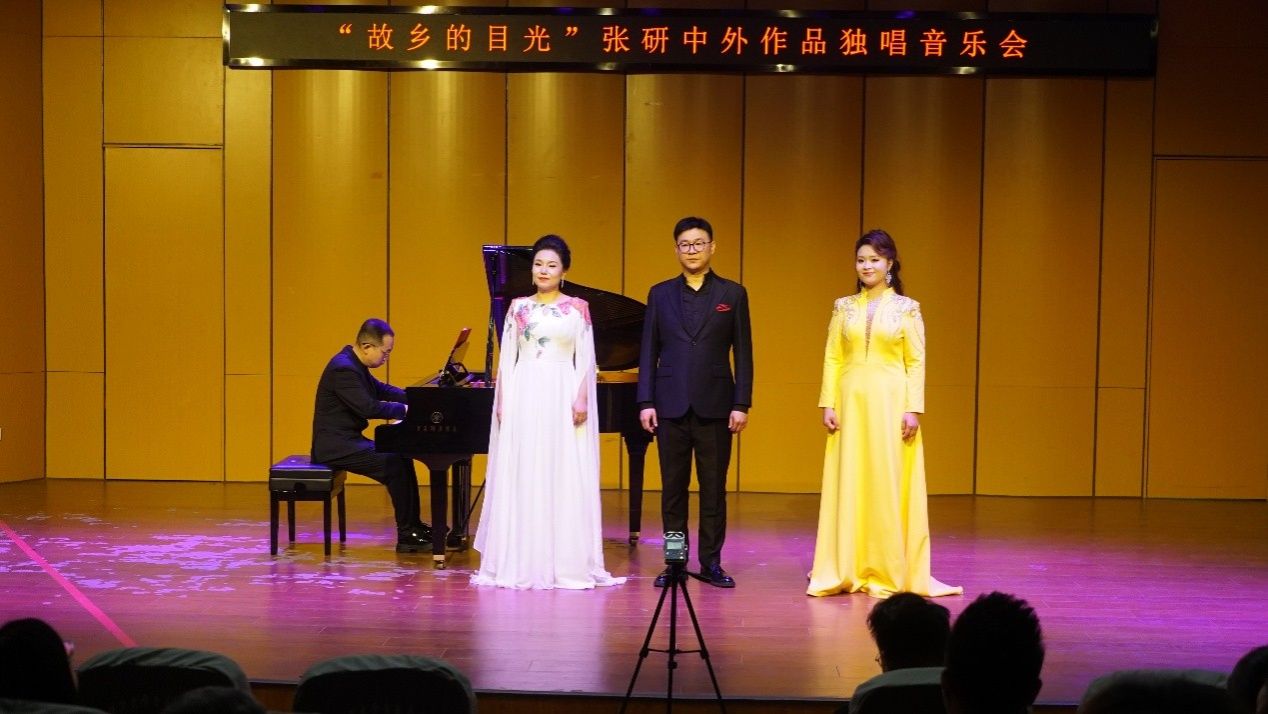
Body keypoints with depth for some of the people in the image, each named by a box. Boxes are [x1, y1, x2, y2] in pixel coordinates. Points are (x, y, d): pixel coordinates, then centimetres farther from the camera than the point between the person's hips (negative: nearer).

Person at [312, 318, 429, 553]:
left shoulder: (354, 364, 12)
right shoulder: (343, 368, -21)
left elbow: (381, 390, 23)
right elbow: (368, 408, -27)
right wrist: (405, 409, -16)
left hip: (346, 441, 11)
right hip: (336, 445, -11)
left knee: (402, 457, 12)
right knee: (395, 463, -19)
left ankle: (413, 525, 15)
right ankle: (406, 536, -14)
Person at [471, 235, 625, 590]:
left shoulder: (577, 307, 5)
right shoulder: (518, 307, 9)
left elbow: (586, 360, 2)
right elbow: (506, 358, 8)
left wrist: (582, 398, -9)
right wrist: (501, 401, 0)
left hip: (562, 398, -1)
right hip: (523, 396, 2)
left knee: (566, 479, -1)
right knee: (521, 479, 2)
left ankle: (566, 562, 5)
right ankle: (521, 561, 8)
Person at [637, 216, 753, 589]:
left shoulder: (733, 294, 5)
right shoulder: (660, 294, 8)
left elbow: (743, 353, 2)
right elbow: (648, 352, 6)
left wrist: (742, 404, -4)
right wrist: (646, 402, -2)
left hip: (714, 407, -1)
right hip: (671, 405, 1)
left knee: (714, 487, 3)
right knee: (673, 487, 5)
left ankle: (711, 562, 11)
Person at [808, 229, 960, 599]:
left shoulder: (907, 308, 1)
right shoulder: (844, 307, 8)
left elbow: (916, 362, -2)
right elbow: (832, 359, 6)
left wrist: (913, 409, -9)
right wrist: (829, 403, -2)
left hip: (891, 402, -2)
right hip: (851, 401, 2)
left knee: (889, 485, 0)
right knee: (848, 484, 3)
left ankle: (888, 573, 8)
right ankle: (845, 570, 10)